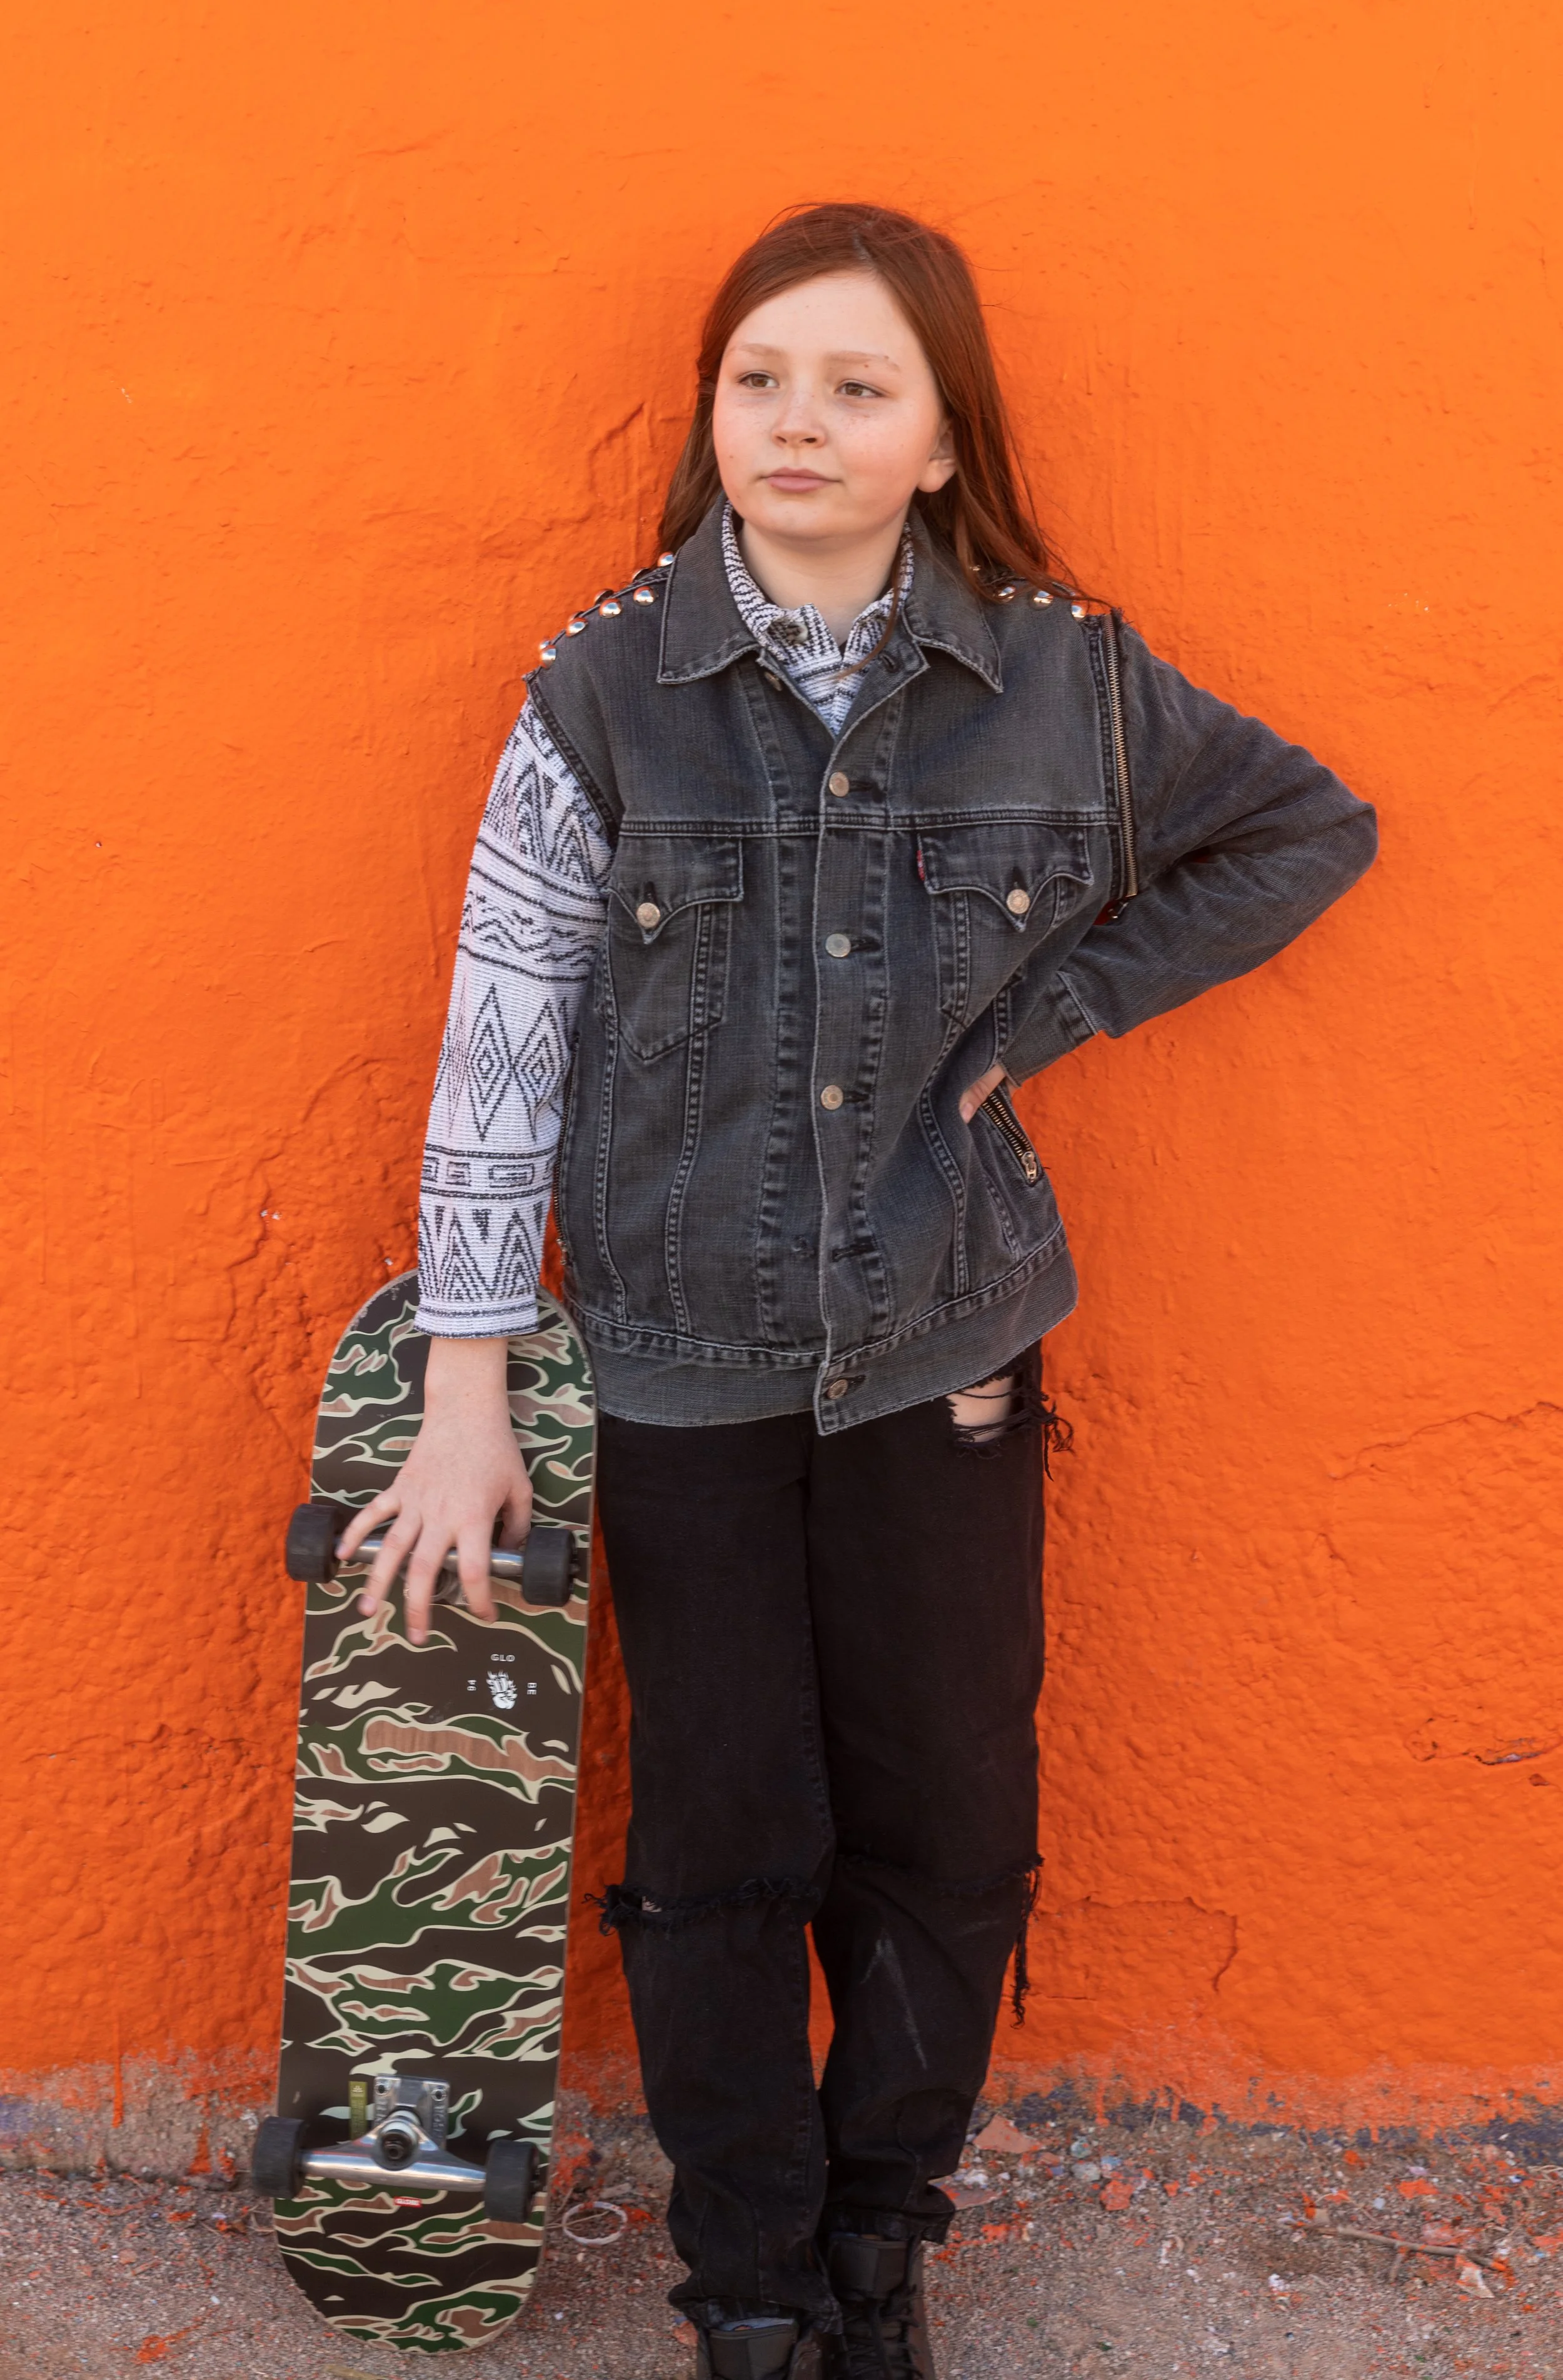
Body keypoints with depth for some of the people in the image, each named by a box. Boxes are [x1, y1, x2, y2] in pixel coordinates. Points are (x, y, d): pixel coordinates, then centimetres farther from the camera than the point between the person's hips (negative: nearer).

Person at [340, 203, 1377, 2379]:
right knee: (721, 1837, 9)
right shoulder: (609, 685, -6)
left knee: (950, 1829, 10)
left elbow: (1312, 830, 11)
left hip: (947, 1355, 1)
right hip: (682, 1367, -1)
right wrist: (466, 1400, -8)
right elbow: (505, 1033, -5)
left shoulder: (1065, 678, -3)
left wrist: (1053, 1005, -1)